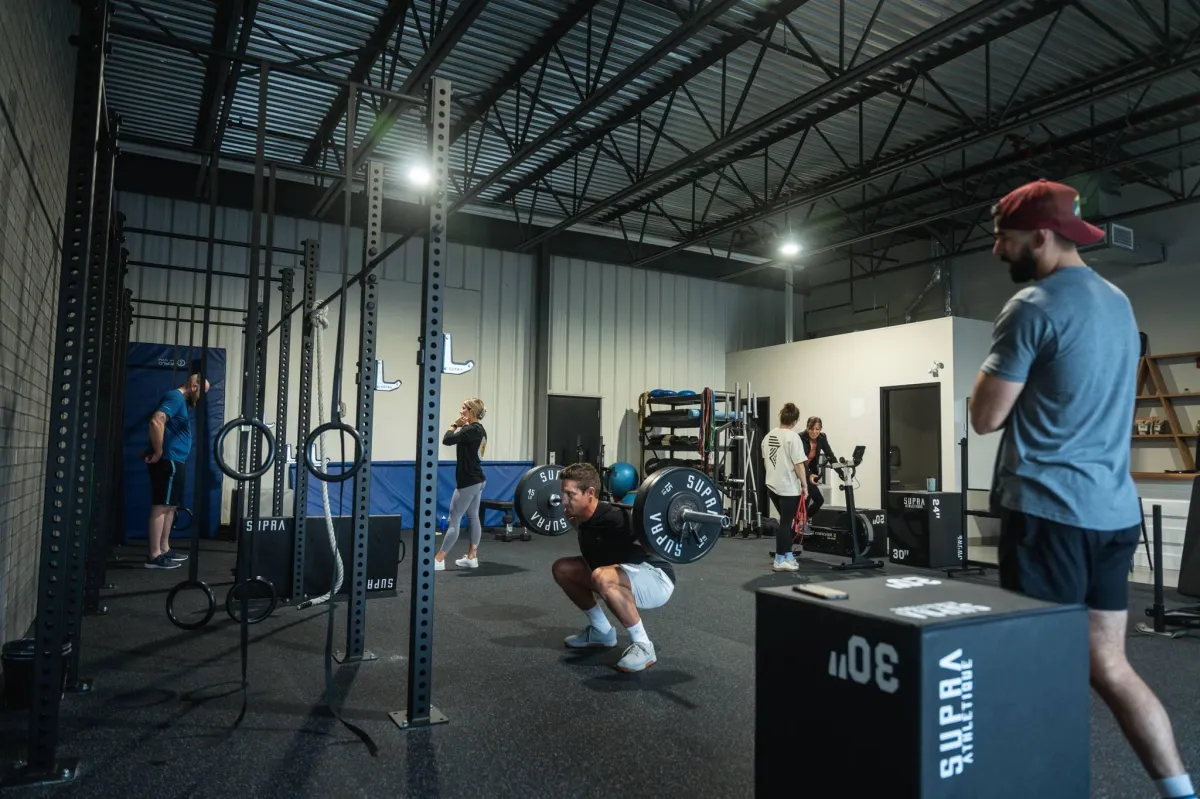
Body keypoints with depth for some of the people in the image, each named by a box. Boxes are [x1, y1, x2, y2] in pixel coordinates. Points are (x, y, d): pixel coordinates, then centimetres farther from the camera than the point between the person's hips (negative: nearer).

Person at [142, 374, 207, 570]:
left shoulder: (182, 401, 19)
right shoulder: (175, 397, -12)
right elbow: (156, 421, -28)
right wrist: (158, 452, -22)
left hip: (175, 461, 10)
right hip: (168, 461, -10)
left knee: (170, 507, 14)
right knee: (161, 507, -9)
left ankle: (164, 549, 22)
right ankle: (154, 556, -8)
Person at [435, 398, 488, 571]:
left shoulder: (471, 430, -19)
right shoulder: (479, 430, 13)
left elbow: (447, 440, -20)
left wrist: (456, 425, -8)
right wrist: (462, 427, 10)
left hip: (468, 482, -10)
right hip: (477, 480, 10)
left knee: (453, 520, -7)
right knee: (473, 517, 11)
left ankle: (438, 560, -3)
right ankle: (471, 557, 15)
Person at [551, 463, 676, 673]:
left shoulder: (615, 519, -29)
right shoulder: (585, 517, -3)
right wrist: (569, 516, 18)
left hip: (656, 579, -9)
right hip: (626, 579, 9)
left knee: (603, 577, -39)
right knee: (562, 569, 8)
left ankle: (643, 646, -22)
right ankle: (602, 631, 17)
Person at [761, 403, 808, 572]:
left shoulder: (768, 436, 9)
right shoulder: (793, 437, -15)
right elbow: (798, 464, -16)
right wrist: (804, 485, -8)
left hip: (772, 485, 8)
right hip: (789, 488, -8)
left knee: (785, 521, 19)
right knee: (786, 523, 0)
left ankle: (788, 556, 23)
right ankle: (780, 561, 5)